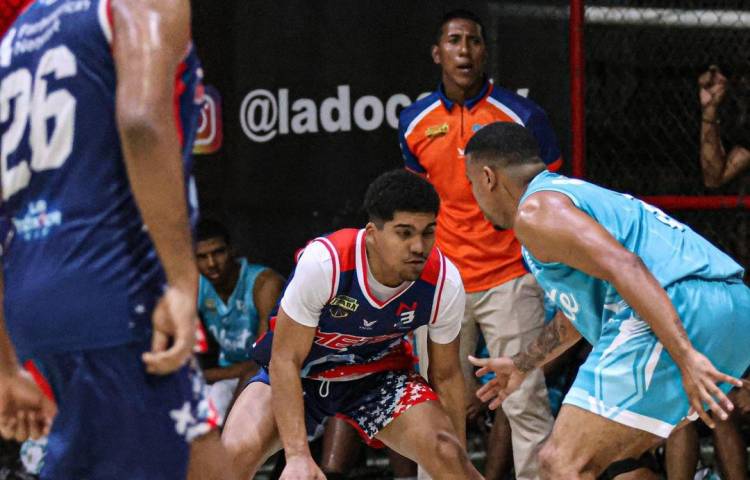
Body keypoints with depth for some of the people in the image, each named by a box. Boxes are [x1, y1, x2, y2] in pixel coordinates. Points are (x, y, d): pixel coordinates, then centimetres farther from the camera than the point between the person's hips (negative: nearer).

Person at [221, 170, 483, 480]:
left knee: (446, 454, -23)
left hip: (379, 373, 2)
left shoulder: (444, 283, -21)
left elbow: (445, 376, -4)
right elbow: (285, 360, -25)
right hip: (301, 373, -2)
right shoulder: (324, 262, -32)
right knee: (236, 453, -27)